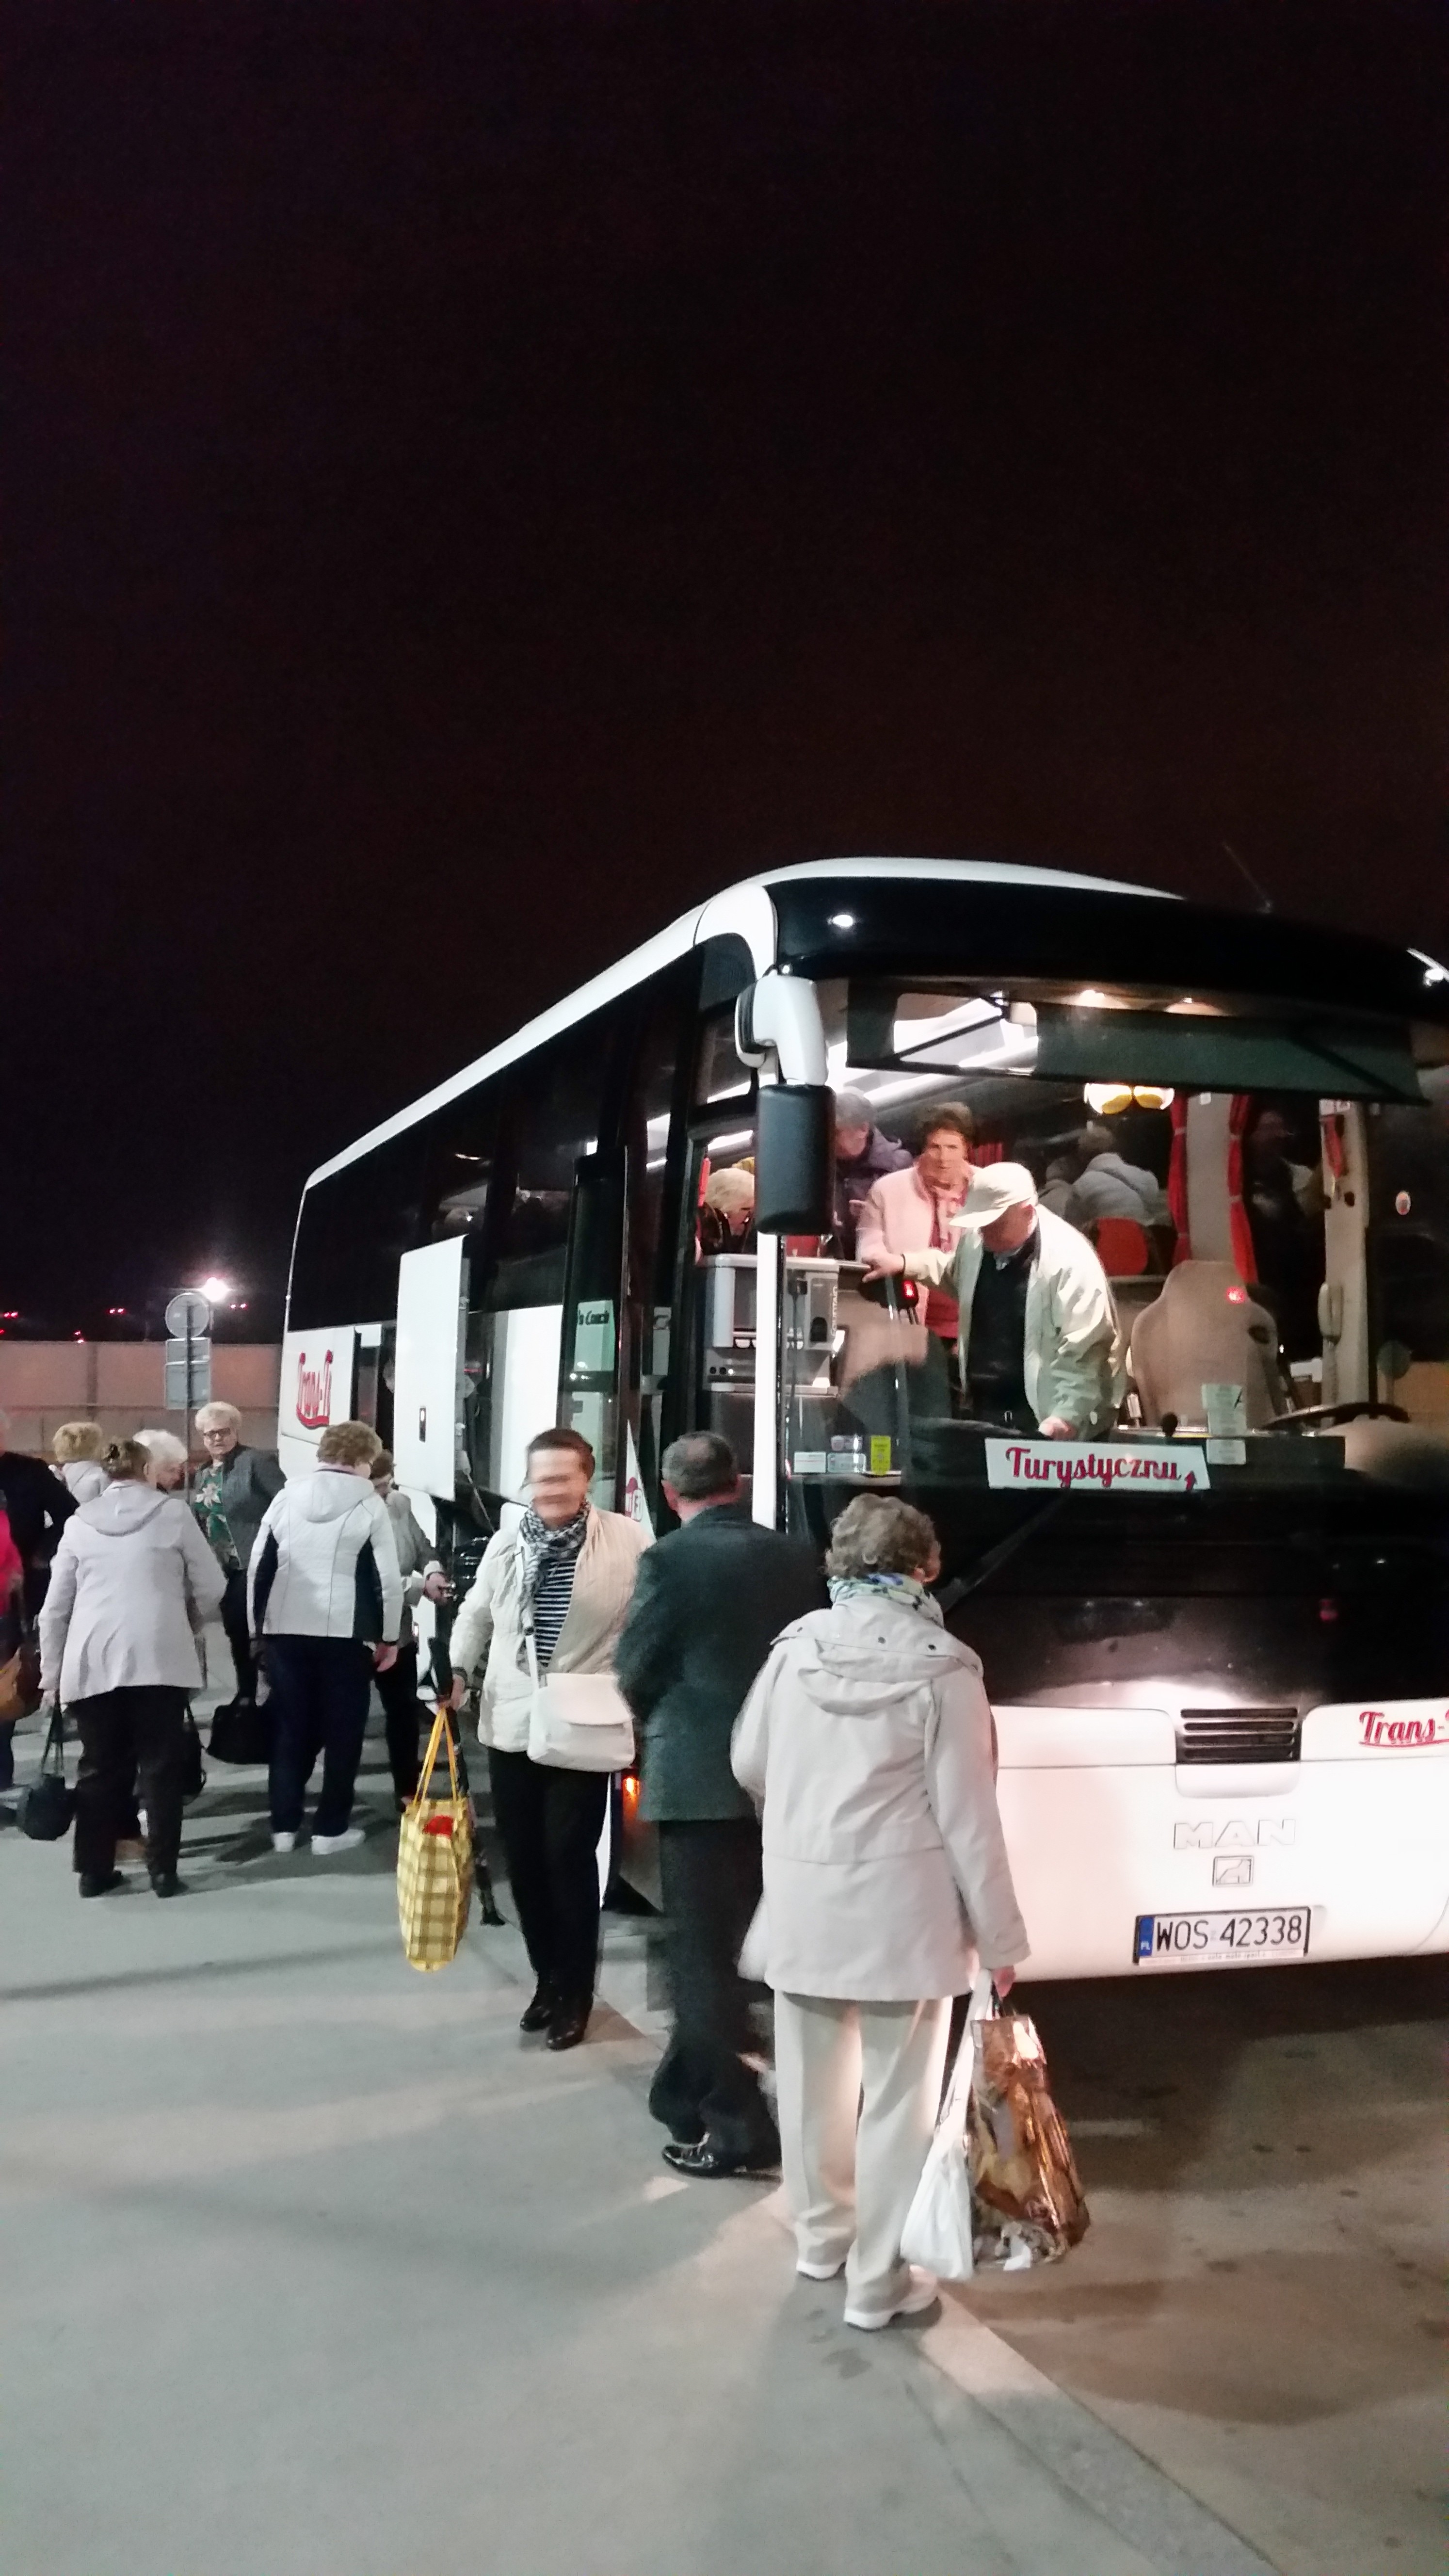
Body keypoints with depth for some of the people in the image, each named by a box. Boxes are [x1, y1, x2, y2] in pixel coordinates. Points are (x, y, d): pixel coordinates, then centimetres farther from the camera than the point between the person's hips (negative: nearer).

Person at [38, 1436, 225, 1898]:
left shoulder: (79, 1522, 13)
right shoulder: (173, 1512, 6)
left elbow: (55, 1607, 13)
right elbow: (211, 1587, 5)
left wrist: (51, 1673, 19)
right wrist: (190, 1625, 25)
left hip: (92, 1661, 3)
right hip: (159, 1656, -2)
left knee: (100, 1767, 12)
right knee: (161, 1765, 5)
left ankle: (94, 1870, 16)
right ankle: (163, 1871, 6)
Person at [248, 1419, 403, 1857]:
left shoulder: (286, 1497, 7)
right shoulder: (369, 1505, -4)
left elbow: (259, 1566, 7)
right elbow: (387, 1578, -7)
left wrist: (258, 1627, 15)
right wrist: (389, 1637, 3)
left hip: (285, 1630, 4)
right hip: (346, 1634, -4)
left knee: (289, 1729, 13)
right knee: (342, 1731, 7)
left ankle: (284, 1826, 14)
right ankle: (331, 1829, 8)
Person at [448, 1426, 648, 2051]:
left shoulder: (629, 1541, -7)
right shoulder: (506, 1543, 6)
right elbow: (476, 1613, 18)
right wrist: (458, 1670, 6)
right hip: (511, 1724, 4)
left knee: (569, 1857, -2)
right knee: (523, 1858, 10)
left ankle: (574, 1992, 16)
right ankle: (547, 1978, 29)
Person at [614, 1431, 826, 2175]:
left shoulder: (669, 1561, -11)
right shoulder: (798, 1558, 3)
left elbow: (635, 1672, -4)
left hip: (696, 1778, -6)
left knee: (701, 1953, 2)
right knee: (727, 1945, 18)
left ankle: (738, 2126, 3)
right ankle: (688, 2090, 31)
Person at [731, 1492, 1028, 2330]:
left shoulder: (796, 1650, -3)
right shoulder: (942, 1669, -15)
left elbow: (750, 1767, 9)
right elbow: (967, 1816, -12)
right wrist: (1000, 1935, -2)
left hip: (801, 1899, 4)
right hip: (902, 1907, -4)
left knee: (815, 2081, 20)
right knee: (897, 2097, 9)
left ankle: (822, 2235, 38)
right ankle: (879, 2282, 19)